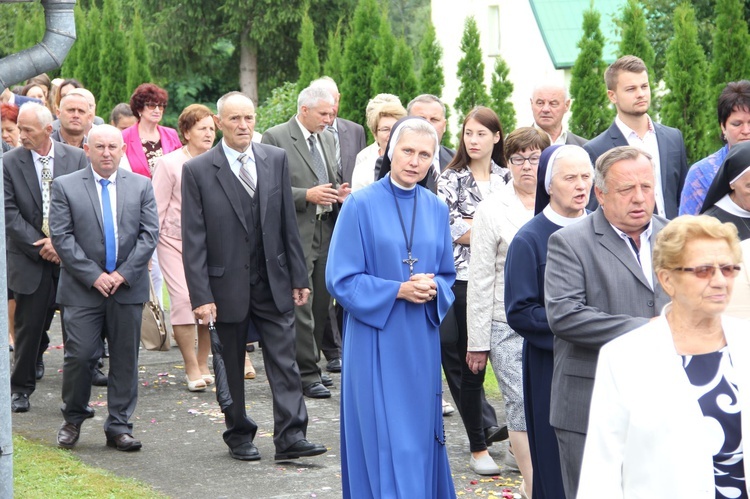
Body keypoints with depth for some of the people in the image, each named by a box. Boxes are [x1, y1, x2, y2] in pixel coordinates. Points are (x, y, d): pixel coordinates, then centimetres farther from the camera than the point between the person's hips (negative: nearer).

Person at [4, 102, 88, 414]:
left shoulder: (76, 158, 1)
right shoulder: (9, 162, -2)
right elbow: (10, 213, -6)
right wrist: (39, 246, -12)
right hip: (30, 259, -1)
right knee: (29, 327, 2)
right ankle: (21, 388, 16)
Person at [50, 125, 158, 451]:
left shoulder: (140, 186, 8)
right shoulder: (66, 186, 2)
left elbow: (149, 234, 2)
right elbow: (62, 237, -4)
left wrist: (123, 273, -9)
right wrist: (93, 276, -12)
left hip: (128, 287, 2)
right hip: (83, 289, -2)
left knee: (125, 359, 4)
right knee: (80, 355, -5)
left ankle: (119, 427, 12)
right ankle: (72, 420, 15)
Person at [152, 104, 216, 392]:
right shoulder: (170, 163, -5)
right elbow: (158, 207, -3)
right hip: (174, 240, -3)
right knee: (183, 299, -15)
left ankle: (203, 363, 13)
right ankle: (191, 368, -5)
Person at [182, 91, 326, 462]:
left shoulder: (276, 159, 4)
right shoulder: (197, 171, -6)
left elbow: (288, 224, 7)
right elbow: (193, 240, -7)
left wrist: (298, 277, 5)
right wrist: (201, 296, -12)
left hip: (274, 283, 2)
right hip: (227, 285, -2)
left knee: (284, 361, -3)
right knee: (231, 367, 9)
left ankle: (290, 437, -2)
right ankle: (239, 435, 23)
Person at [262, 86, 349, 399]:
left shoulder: (327, 140, 18)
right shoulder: (275, 138, -6)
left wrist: (339, 194, 6)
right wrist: (307, 196, -19)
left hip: (326, 232, 7)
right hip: (296, 235, -7)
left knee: (321, 304, 10)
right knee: (302, 306, -7)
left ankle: (310, 365, 20)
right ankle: (307, 373, -3)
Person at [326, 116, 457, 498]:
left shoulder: (436, 210, 7)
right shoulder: (361, 206, -7)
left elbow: (447, 276, 13)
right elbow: (341, 280, -9)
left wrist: (433, 289, -10)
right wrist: (399, 290, -18)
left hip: (422, 342, 4)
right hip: (376, 342, -4)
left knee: (419, 436, 9)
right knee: (383, 442, -4)